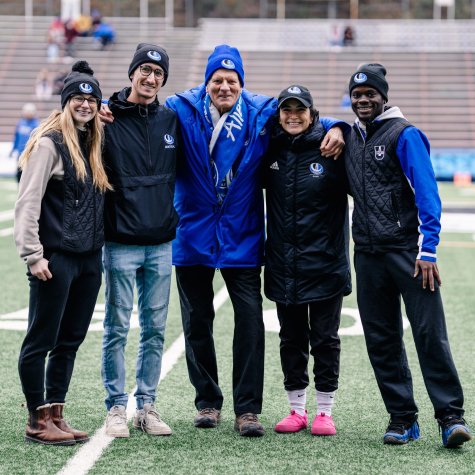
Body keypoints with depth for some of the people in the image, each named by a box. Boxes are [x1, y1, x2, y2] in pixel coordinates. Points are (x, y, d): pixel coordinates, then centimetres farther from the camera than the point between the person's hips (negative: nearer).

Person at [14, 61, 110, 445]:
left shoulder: (93, 144, 15)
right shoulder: (50, 142, -7)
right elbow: (28, 202, -12)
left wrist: (100, 248, 12)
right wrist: (33, 254, -17)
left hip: (89, 259, 8)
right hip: (56, 258, -8)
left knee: (70, 342, 11)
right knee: (40, 342, -1)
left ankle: (56, 416, 19)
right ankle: (38, 422, 6)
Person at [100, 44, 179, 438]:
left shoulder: (172, 120, 8)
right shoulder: (108, 119, -2)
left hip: (161, 243, 4)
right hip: (121, 242, -3)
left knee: (155, 328, 7)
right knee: (117, 328, 1)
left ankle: (147, 406, 16)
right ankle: (117, 407, 10)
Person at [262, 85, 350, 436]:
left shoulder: (330, 150, -6)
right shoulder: (271, 151, 5)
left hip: (325, 263, -3)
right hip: (283, 265, 4)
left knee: (325, 338, 4)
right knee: (291, 338, 10)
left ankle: (325, 411, 14)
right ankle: (297, 409, 20)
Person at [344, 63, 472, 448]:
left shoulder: (404, 134, -4)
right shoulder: (351, 138, 15)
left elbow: (426, 191, -10)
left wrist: (428, 248, -17)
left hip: (407, 249, -6)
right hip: (368, 254, 6)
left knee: (430, 334, -8)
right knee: (381, 339, 5)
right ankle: (402, 418, 13)